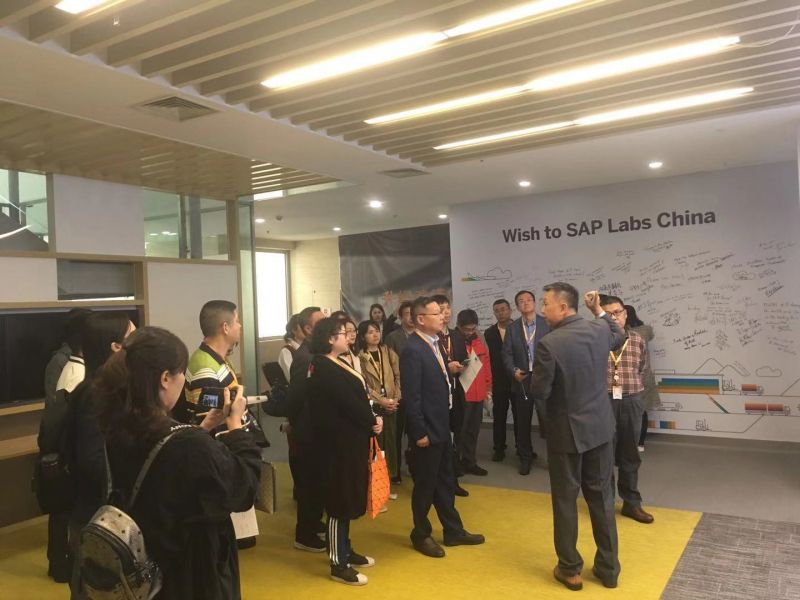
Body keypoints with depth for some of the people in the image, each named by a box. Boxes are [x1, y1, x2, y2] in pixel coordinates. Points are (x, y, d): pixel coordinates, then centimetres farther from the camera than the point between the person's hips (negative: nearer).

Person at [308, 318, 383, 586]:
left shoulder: (338, 364, 12)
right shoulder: (324, 369, -19)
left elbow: (359, 396, 11)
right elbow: (349, 403, -21)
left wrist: (372, 419, -4)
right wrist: (372, 422, -7)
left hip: (351, 439, 10)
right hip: (340, 442, -10)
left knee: (348, 497, 18)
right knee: (340, 500, -1)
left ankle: (345, 551, 31)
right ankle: (338, 564, 11)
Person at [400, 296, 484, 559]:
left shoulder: (435, 343, 7)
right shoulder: (412, 350, -21)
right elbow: (411, 396, -22)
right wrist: (419, 433, -20)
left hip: (442, 426, 9)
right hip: (426, 430, -9)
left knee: (445, 482, 19)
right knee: (425, 485, 8)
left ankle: (453, 531, 33)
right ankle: (421, 535, 26)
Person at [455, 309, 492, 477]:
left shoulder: (480, 343, 11)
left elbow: (486, 366, 17)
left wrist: (488, 388, 15)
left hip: (478, 395, 6)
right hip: (460, 395, -6)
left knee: (473, 430, 13)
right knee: (458, 430, -1)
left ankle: (469, 462, 25)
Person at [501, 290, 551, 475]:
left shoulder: (547, 324, -1)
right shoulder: (512, 328, 7)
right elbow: (507, 353, 4)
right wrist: (513, 371, -11)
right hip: (522, 379, 2)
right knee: (523, 421, 8)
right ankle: (525, 457, 21)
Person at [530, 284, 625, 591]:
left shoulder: (549, 343, -22)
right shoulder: (599, 330, -4)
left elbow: (539, 392, -15)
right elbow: (619, 336, 21)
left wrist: (547, 420, 4)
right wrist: (599, 310, 22)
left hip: (566, 430, -5)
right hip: (600, 427, 5)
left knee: (565, 500, 9)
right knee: (602, 497, 15)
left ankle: (570, 568, 21)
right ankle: (608, 568, 25)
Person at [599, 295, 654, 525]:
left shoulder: (638, 341, 4)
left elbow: (642, 370, 15)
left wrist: (633, 390, 8)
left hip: (630, 403, 3)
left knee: (629, 455, 13)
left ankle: (631, 503, 26)